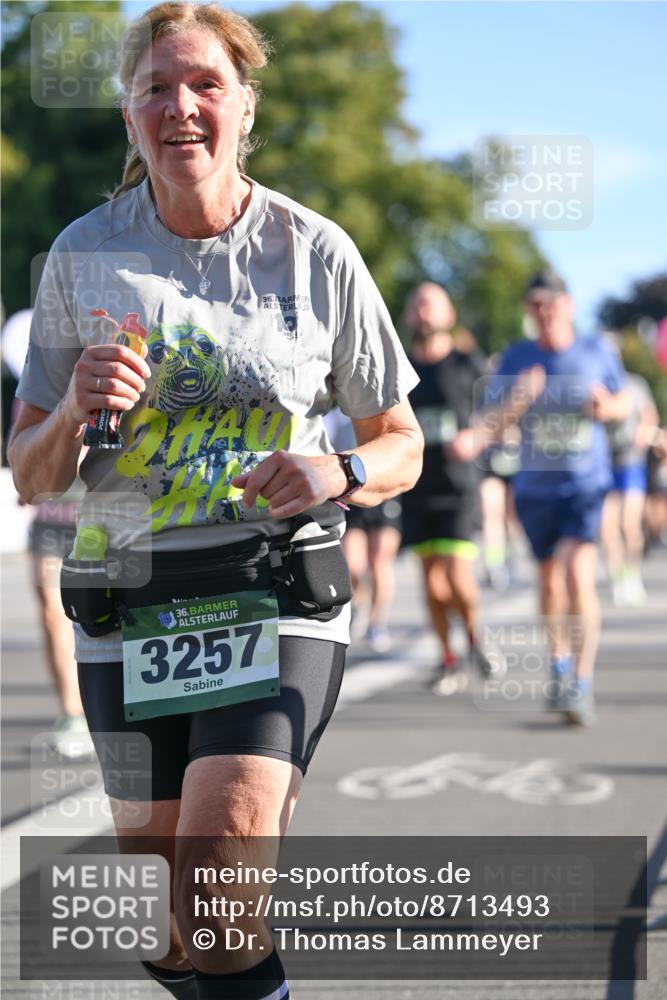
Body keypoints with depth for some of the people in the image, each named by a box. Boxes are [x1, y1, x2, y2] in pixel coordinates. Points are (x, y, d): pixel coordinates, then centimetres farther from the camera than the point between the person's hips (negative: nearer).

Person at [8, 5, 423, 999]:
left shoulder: (317, 253, 0)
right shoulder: (84, 255, 3)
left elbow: (401, 447, 8)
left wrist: (338, 472, -13)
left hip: (277, 596, -2)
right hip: (129, 609, 2)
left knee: (218, 863, -22)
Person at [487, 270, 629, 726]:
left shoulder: (597, 351, -2)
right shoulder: (517, 358, -2)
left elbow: (624, 402, 12)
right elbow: (494, 423, -5)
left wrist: (607, 407, -11)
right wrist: (518, 400, -25)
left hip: (588, 485, -2)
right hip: (536, 487, 2)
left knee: (578, 575, -19)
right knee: (550, 580, 15)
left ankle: (582, 683, -15)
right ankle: (560, 666, 39)